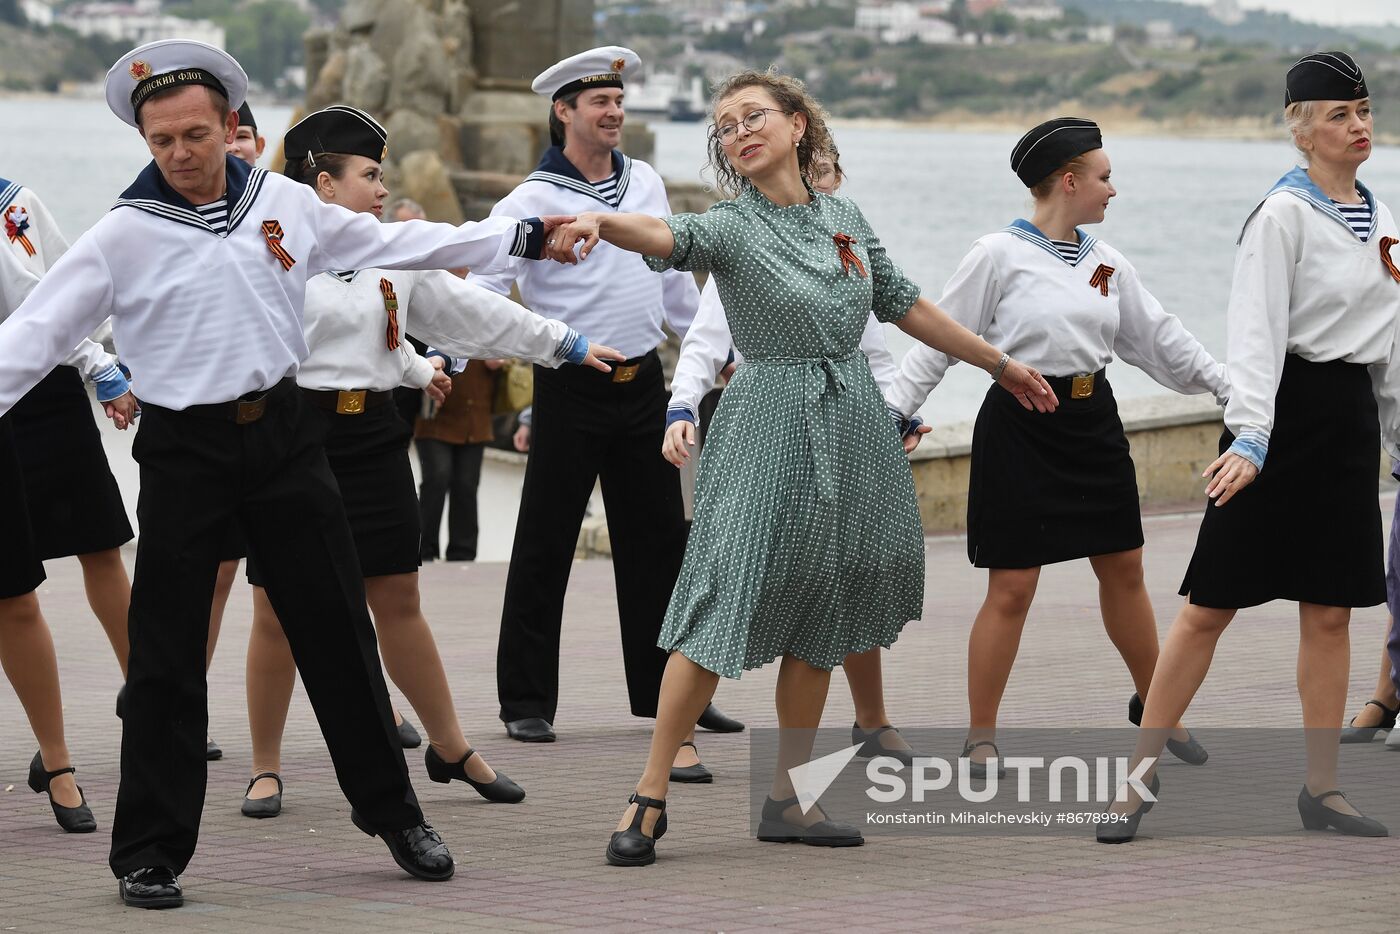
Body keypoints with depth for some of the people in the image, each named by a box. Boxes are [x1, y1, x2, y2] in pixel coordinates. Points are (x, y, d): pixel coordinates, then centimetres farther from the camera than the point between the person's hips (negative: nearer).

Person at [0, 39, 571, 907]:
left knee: (339, 632, 7)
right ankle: (150, 852, 9)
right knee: (167, 656, 0)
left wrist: (519, 236, 18)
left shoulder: (286, 203, 3)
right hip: (185, 447, -3)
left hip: (284, 433, 3)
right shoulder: (124, 235, -7)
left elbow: (394, 242, 14)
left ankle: (393, 809, 22)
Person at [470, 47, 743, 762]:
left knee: (659, 540, 9)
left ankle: (669, 689, 17)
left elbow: (673, 277, 22)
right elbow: (483, 285, -14)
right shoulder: (532, 200, -7)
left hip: (643, 382, 5)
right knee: (544, 546, -1)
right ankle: (525, 700, 5)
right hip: (570, 388, -5)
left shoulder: (646, 183, 10)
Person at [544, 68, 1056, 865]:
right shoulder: (732, 226, -7)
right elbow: (668, 236, -28)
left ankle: (790, 799, 16)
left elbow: (905, 305, 20)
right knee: (727, 605, -13)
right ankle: (650, 797, -8)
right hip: (771, 422, -5)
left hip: (852, 425, 5)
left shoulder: (845, 218, 9)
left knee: (820, 618, 8)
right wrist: (600, 221, -51)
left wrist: (1000, 363, 26)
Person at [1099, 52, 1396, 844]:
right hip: (1286, 410, -7)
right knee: (1212, 604, -5)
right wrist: (1250, 436, -31)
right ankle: (1140, 780, 0)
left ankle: (1322, 787, 14)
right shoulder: (1284, 214, -11)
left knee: (1331, 610, 7)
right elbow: (1257, 330, -20)